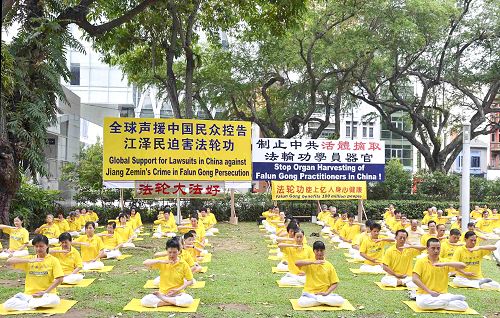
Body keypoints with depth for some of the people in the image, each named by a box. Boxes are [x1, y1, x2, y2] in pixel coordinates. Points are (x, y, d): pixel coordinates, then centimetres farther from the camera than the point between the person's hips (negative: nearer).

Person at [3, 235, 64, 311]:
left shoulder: (53, 260, 1)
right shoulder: (30, 258, 8)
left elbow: (59, 279, -5)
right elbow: (9, 262, -4)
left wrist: (45, 292, -13)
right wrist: (29, 261, -16)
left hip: (47, 294, -1)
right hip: (29, 294, 1)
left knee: (55, 300, -38)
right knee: (7, 305, -23)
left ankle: (27, 303, -17)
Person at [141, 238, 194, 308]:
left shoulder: (183, 264, -5)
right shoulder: (162, 260, -2)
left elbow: (190, 281, -1)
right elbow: (145, 263, -12)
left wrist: (178, 289, -15)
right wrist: (160, 261, -24)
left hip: (178, 294, -1)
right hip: (162, 293, 1)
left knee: (189, 300, -34)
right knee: (144, 301, -26)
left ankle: (162, 298, -15)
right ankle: (173, 302, -16)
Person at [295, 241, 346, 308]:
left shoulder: (329, 265, 5)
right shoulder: (309, 263, 1)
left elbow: (335, 283, 5)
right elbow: (296, 263, -20)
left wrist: (326, 293, -12)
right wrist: (313, 262, -26)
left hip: (324, 294, 1)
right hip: (310, 293, -1)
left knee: (340, 301, -25)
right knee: (301, 302, -33)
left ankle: (318, 299, -11)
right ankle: (325, 301, -14)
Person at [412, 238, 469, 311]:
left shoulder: (444, 262, 9)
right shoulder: (421, 262, 1)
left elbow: (462, 266, -5)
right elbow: (415, 279, -9)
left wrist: (445, 264, -17)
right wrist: (429, 291, -15)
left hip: (443, 295, 1)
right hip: (425, 295, -1)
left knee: (464, 306, -22)